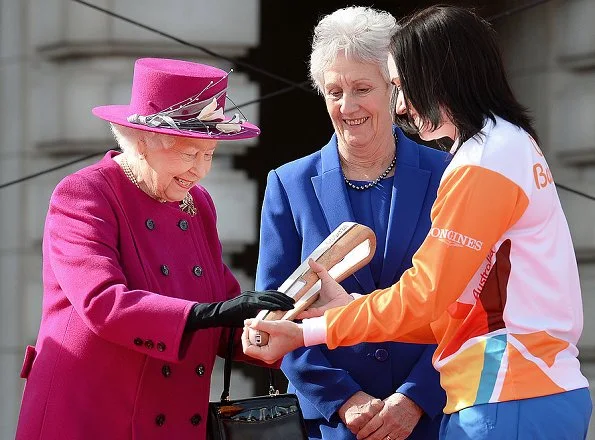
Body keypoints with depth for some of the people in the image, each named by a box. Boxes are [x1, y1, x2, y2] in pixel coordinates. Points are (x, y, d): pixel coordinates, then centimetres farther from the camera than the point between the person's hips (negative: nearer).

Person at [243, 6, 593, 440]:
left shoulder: (485, 162, -12)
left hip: (510, 402, -9)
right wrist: (351, 308, 8)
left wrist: (307, 333, -6)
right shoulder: (514, 146, 17)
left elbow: (422, 296, -11)